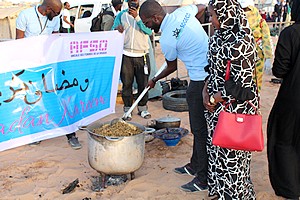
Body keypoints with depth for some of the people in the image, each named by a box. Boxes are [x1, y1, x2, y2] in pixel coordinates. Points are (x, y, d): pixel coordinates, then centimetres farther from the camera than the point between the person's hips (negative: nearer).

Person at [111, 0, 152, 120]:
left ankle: (142, 108, 19)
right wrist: (117, 28, -11)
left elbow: (149, 31, -10)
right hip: (126, 55, 1)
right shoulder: (121, 15, 11)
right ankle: (127, 109, 13)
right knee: (127, 84, 3)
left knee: (143, 83, 5)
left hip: (142, 55, 0)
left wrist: (137, 17, -15)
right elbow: (112, 31, 12)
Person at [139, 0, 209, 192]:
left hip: (201, 79, -10)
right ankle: (195, 165, 33)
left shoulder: (167, 39, -18)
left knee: (200, 128, -1)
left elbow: (172, 67, -1)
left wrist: (154, 80, 17)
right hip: (214, 71, 10)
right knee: (199, 124, 18)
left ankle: (204, 178, 9)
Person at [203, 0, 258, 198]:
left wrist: (213, 100, -14)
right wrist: (206, 91, -1)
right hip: (217, 107, 9)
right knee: (217, 150, 20)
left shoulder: (241, 44, -23)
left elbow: (241, 85, -24)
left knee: (231, 155, 6)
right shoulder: (219, 37, 5)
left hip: (235, 109, -9)